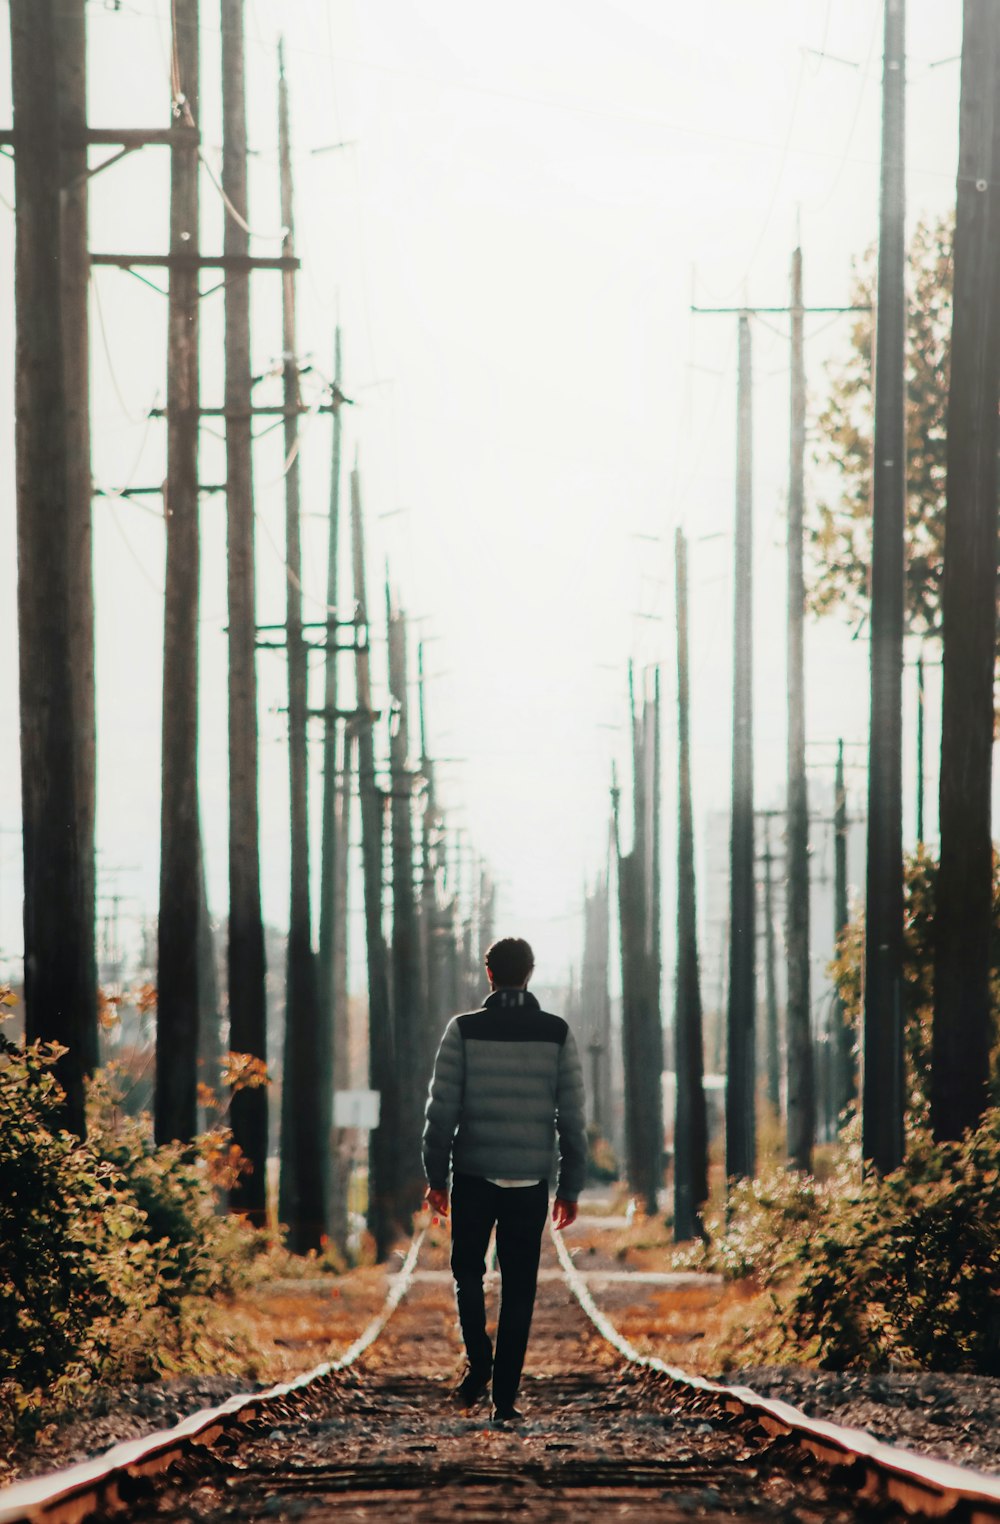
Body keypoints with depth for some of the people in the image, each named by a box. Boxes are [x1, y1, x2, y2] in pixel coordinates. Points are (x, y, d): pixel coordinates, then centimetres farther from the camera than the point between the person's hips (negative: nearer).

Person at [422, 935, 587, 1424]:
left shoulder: (465, 1030, -5)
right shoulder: (556, 1034, 0)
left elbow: (442, 1109, -6)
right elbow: (572, 1117, 0)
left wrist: (435, 1176, 3)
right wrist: (570, 1188, 6)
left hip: (474, 1178, -1)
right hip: (530, 1182, 1)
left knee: (468, 1272, 18)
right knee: (518, 1290, 7)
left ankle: (479, 1364, 0)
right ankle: (505, 1398, 5)